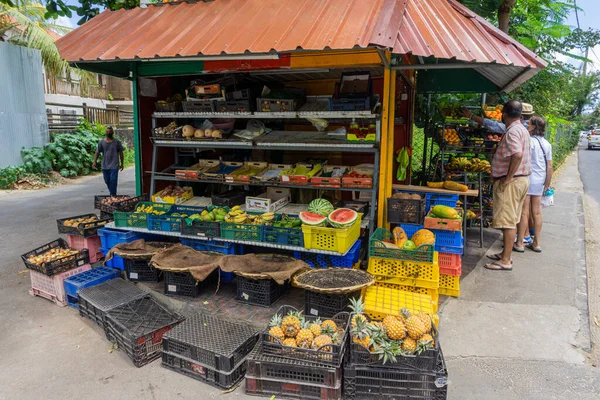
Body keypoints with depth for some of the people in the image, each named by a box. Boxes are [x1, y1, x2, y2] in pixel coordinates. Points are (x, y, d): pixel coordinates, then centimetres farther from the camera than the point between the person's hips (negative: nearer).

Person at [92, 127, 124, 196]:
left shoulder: (117, 142, 1)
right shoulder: (101, 142, 4)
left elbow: (121, 153, 6)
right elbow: (97, 152, 4)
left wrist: (122, 164, 7)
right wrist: (94, 162, -8)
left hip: (114, 166, -3)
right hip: (105, 166, 3)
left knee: (113, 181, -11)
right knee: (107, 181, 11)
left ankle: (113, 195, -5)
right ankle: (112, 194, 31)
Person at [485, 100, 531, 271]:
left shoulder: (513, 131, -18)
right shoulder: (521, 129, 15)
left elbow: (517, 155, -32)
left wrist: (507, 179, -25)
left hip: (511, 182, -10)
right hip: (521, 179, 10)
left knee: (508, 221, -7)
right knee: (511, 220, 16)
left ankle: (506, 261, -2)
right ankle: (506, 253, 27)